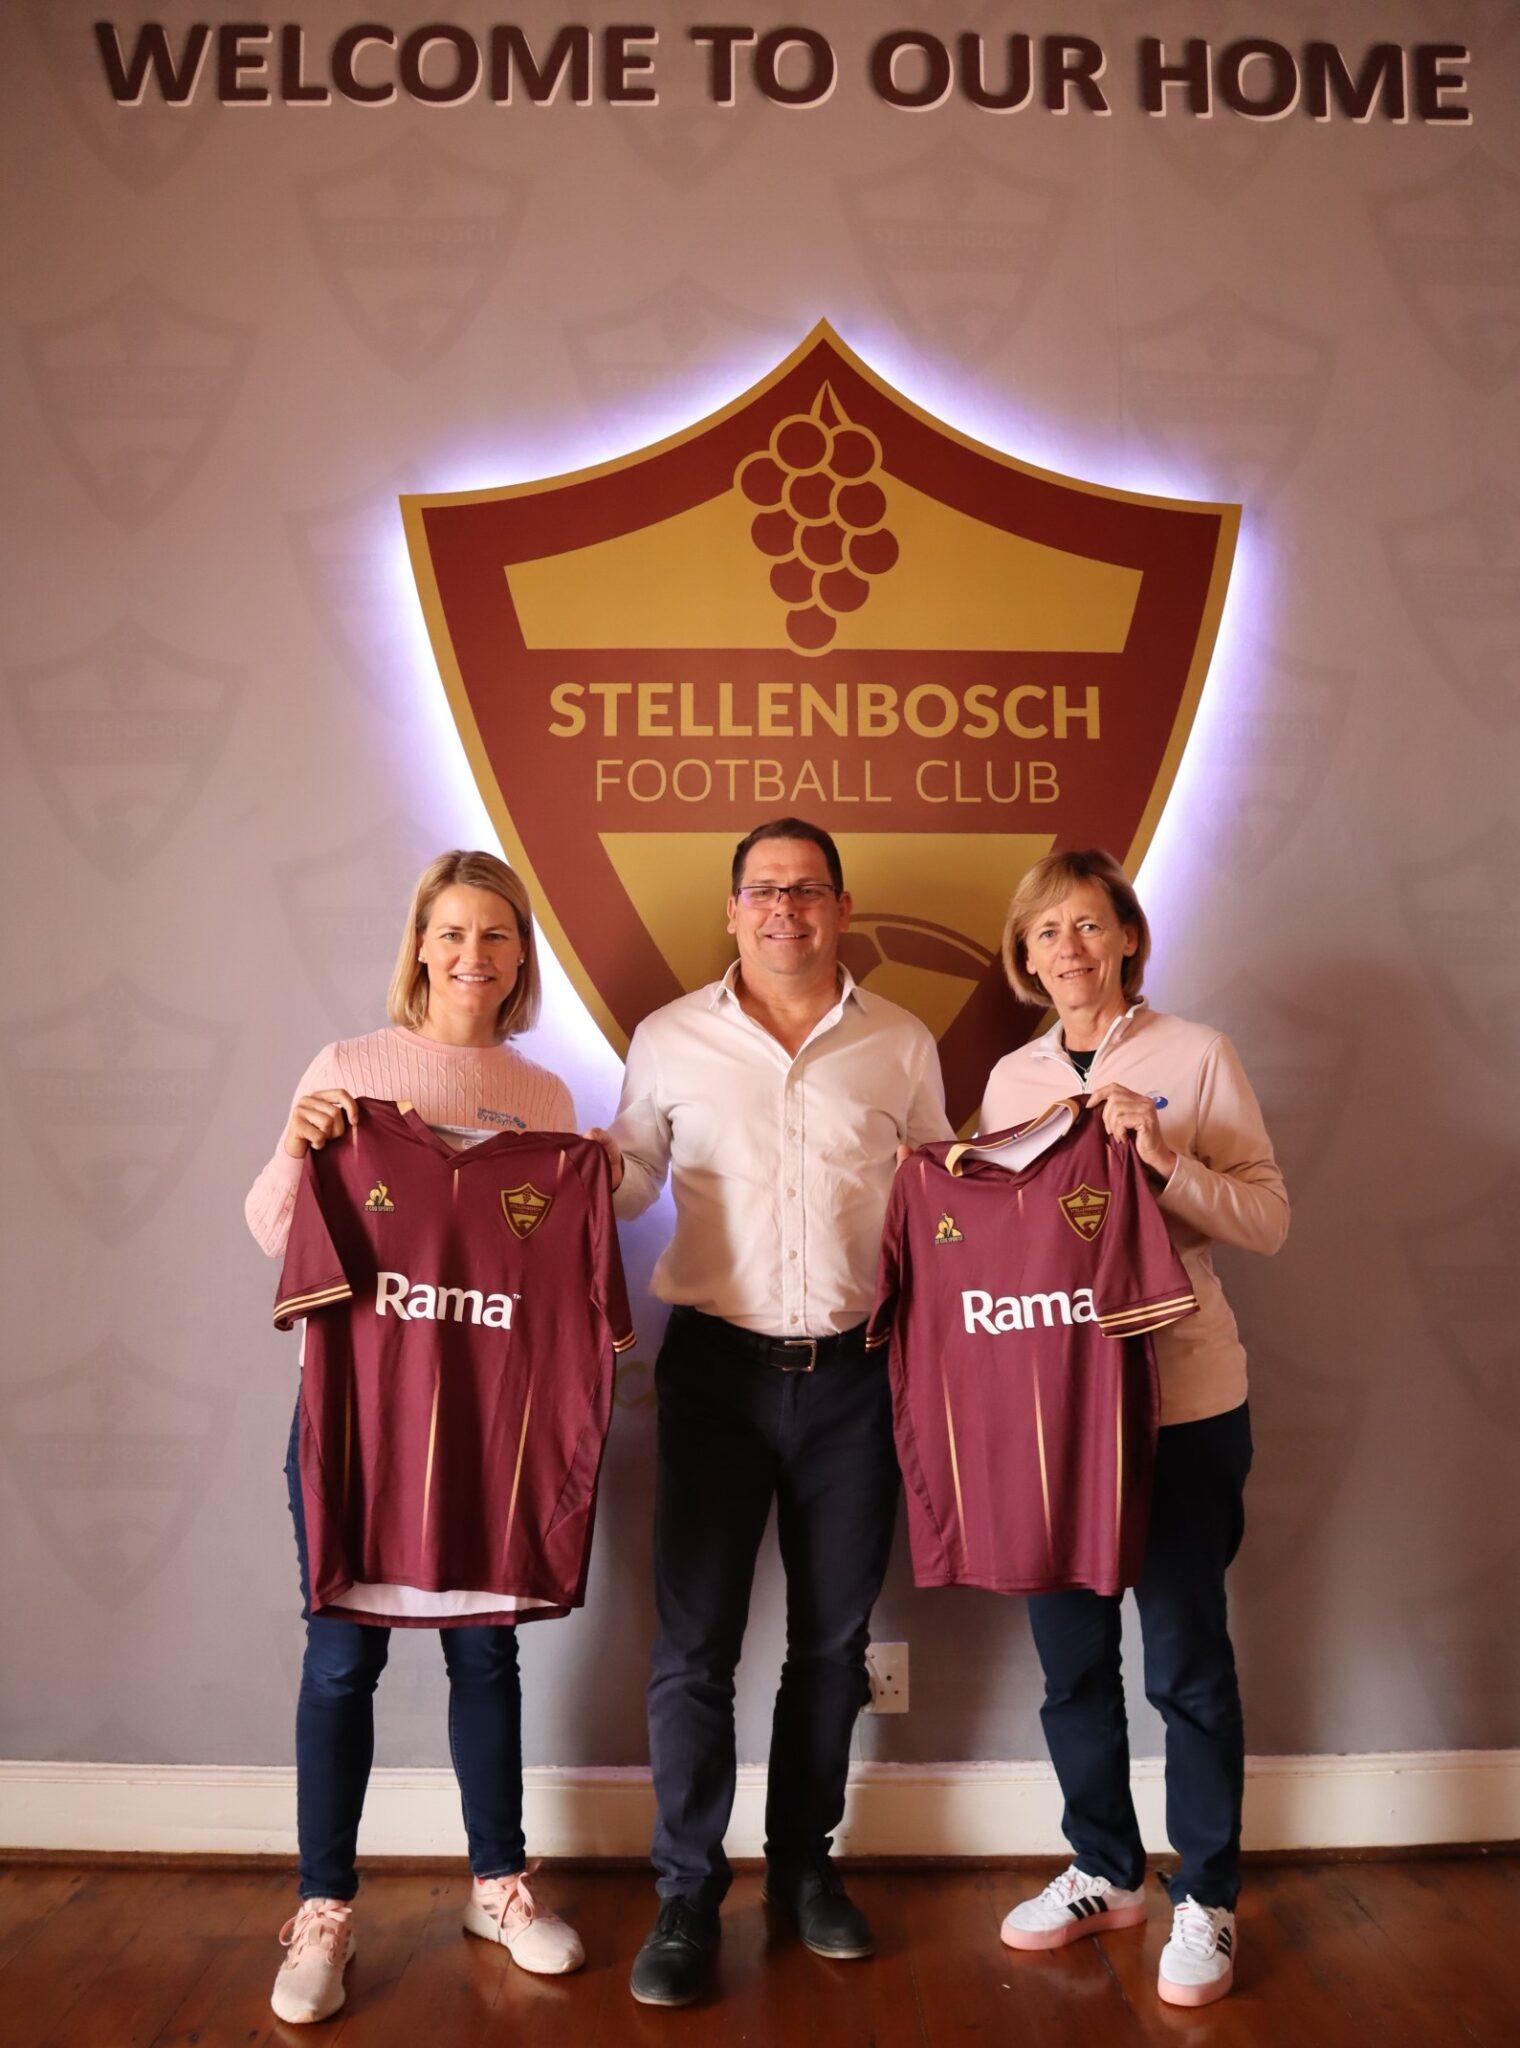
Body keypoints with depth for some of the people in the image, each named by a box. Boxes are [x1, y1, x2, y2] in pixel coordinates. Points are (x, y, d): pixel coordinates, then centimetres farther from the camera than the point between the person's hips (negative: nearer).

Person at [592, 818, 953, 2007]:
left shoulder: (902, 1046, 3)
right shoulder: (670, 1040, 1)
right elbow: (630, 1180, 9)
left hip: (851, 1370, 1)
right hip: (717, 1364, -1)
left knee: (834, 1635, 13)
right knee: (693, 1640, 2)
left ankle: (806, 1863, 33)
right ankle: (688, 1897, 19)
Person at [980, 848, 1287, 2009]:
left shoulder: (1195, 1055, -5)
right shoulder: (1010, 1080, 8)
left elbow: (1268, 1221, -8)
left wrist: (1165, 1161, -22)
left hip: (1180, 1397, -4)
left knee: (1185, 1652, 5)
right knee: (1072, 1652, 13)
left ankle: (1207, 1900, 23)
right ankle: (1106, 1872, 32)